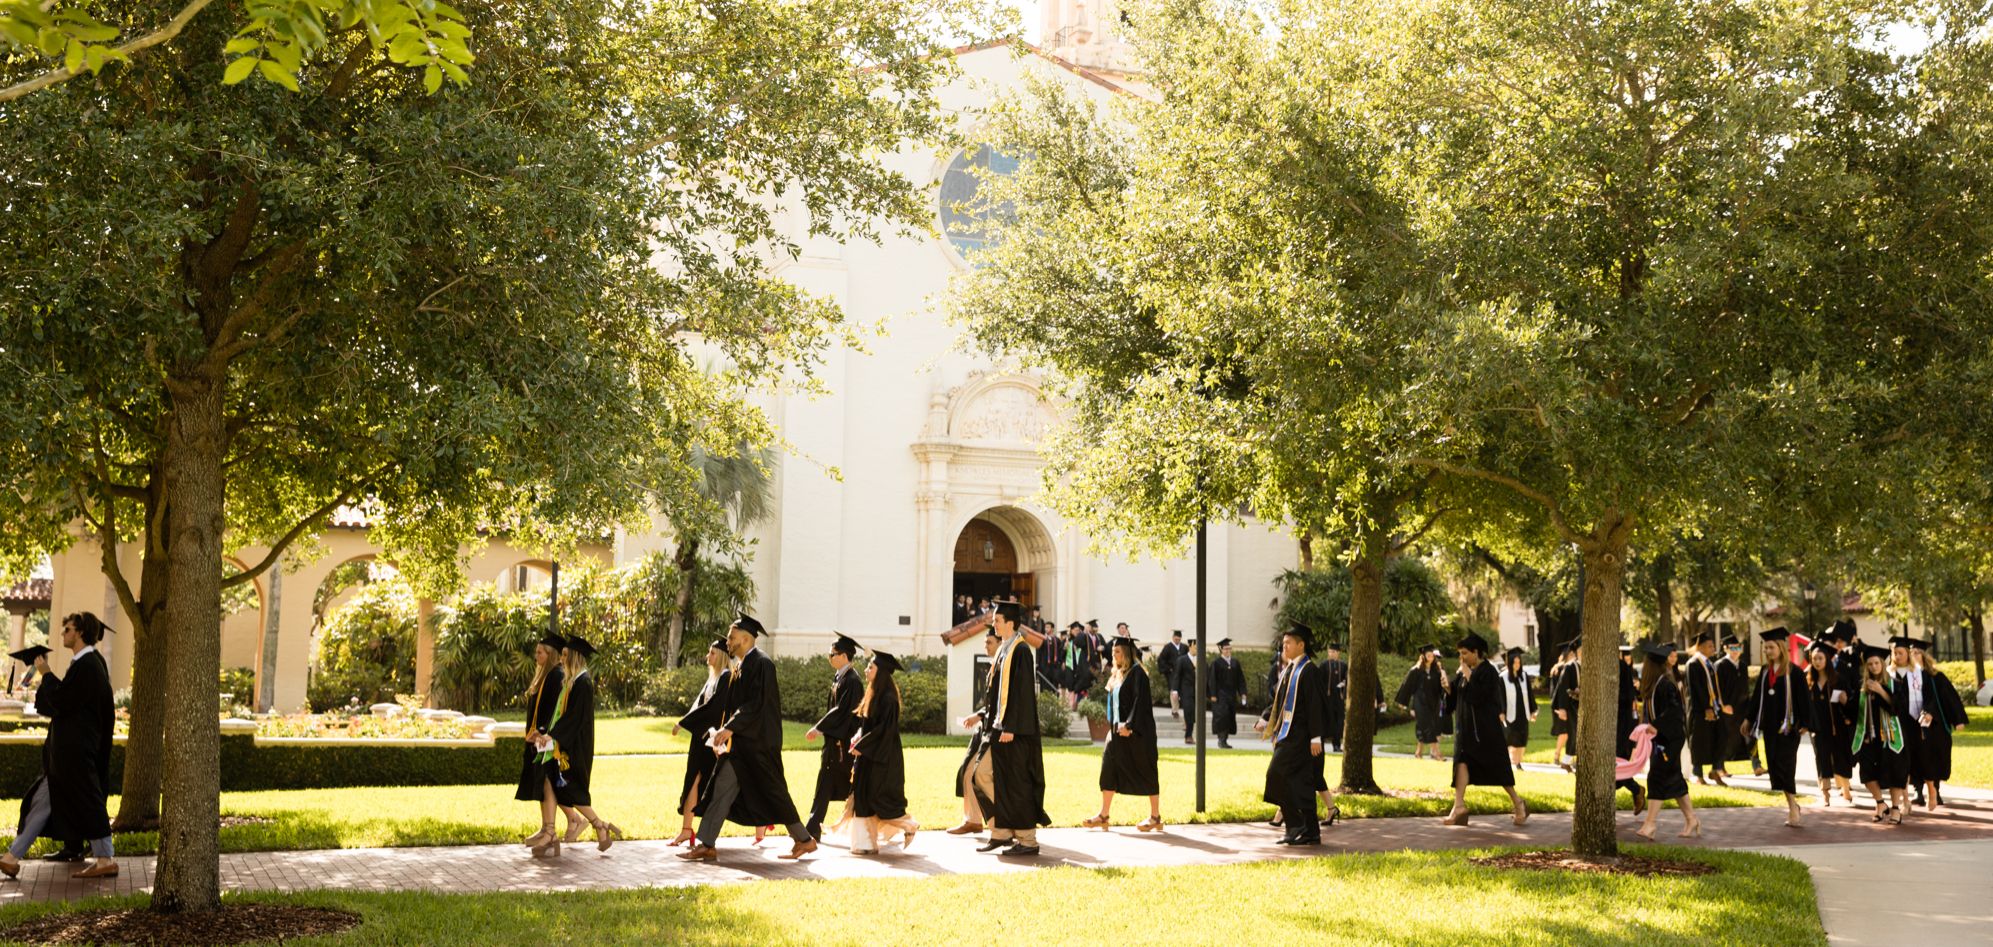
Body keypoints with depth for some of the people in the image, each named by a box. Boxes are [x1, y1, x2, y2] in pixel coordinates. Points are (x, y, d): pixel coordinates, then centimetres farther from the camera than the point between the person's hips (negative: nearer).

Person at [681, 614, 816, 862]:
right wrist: (725, 732, 12)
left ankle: (804, 839, 11)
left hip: (758, 744, -9)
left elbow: (756, 704, -22)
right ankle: (706, 845, 5)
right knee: (722, 789, 4)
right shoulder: (740, 667, 15)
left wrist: (729, 728, -25)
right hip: (741, 743, 9)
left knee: (773, 791, -1)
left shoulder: (761, 664, -14)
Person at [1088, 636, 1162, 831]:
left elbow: (1140, 701, -18)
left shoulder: (1136, 672, -11)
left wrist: (1129, 725, -22)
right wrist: (1115, 725, 12)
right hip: (1118, 728, 9)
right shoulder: (1117, 674, 14)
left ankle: (1155, 816, 6)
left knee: (1144, 771, -1)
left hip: (1136, 731, -9)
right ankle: (1104, 815, 6)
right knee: (1109, 767, 3)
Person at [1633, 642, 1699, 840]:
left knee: (1656, 777, -11)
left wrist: (1656, 726, -29)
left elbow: (1674, 711, -25)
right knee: (1674, 780, 13)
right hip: (1661, 736, 10)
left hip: (1669, 738, -10)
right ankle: (1691, 820, 21)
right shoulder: (1658, 683, 9)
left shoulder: (1666, 684, -19)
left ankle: (1649, 825, -13)